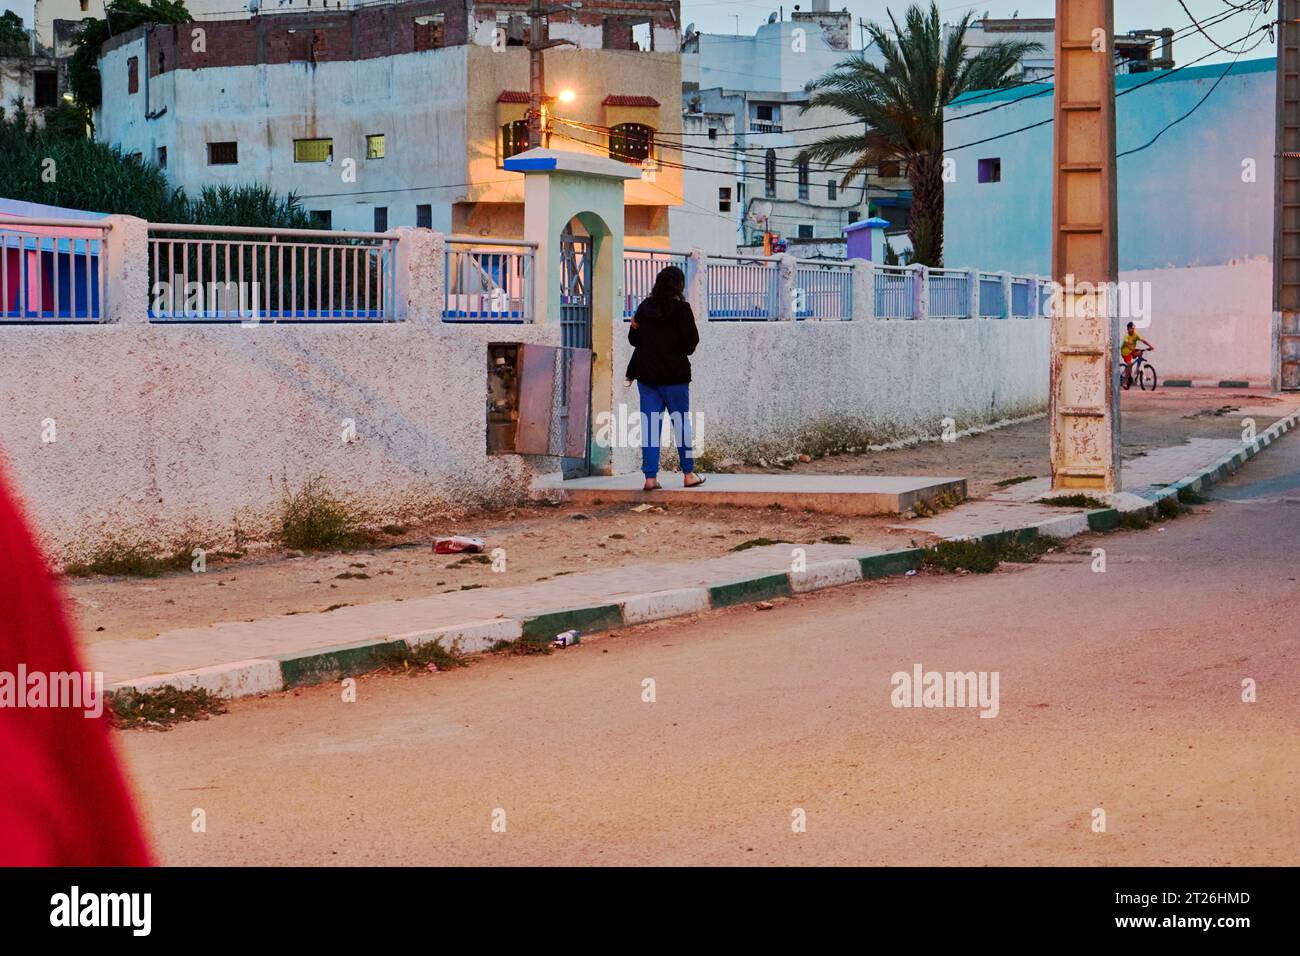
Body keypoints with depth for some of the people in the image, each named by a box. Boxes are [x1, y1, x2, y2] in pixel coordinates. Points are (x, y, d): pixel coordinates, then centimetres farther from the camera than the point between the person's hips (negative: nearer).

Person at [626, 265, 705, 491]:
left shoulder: (645, 307, 3)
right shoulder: (681, 308, -10)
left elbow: (633, 338, 11)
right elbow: (691, 343, -9)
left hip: (646, 374, 3)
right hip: (674, 375, -3)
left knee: (650, 424, 3)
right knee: (681, 422, 8)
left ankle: (650, 477, -1)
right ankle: (688, 474, 15)